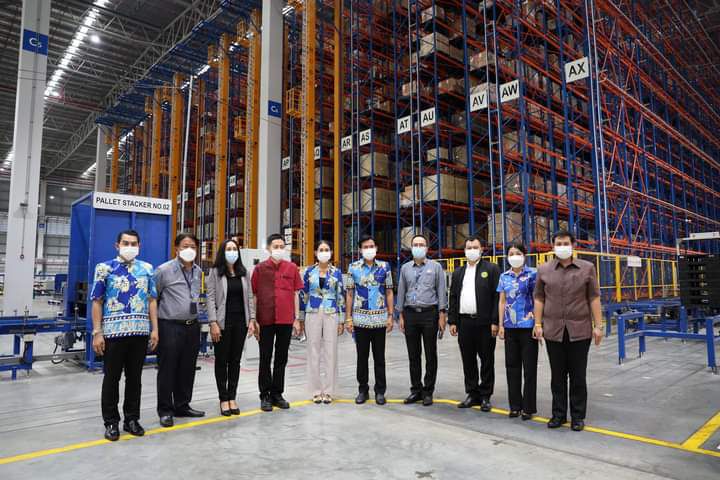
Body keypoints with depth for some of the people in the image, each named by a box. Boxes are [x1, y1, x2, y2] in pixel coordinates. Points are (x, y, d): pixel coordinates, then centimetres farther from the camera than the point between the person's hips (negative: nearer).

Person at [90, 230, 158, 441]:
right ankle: (111, 422, 21)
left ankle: (132, 419, 24)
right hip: (113, 332, -2)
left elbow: (152, 301, 9)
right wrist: (97, 333, -8)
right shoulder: (104, 268, -1)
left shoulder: (147, 269, 8)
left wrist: (154, 329, 3)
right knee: (112, 378, 7)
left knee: (135, 377, 11)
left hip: (140, 332, 3)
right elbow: (97, 302, -2)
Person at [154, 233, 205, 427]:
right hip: (170, 326, -6)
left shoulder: (198, 272, 10)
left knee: (187, 369, 13)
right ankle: (165, 410, 14)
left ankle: (182, 406, 26)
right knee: (167, 370, 2)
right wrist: (154, 322, -2)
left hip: (192, 326, 6)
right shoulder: (164, 270, -8)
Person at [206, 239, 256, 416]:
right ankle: (223, 399, 15)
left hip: (240, 321, 4)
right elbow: (210, 298, -7)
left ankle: (232, 398, 18)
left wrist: (251, 320, 3)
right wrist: (213, 323, -14)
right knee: (221, 360, 5)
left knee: (235, 360, 8)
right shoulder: (215, 272, -2)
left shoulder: (243, 272, 10)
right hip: (223, 322, -3)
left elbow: (248, 297, 10)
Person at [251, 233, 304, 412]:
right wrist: (254, 320, -2)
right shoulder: (260, 268, 1)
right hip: (266, 320, -2)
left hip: (286, 320, 2)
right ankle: (265, 395, 18)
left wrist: (297, 319, 5)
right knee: (265, 358, 6)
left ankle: (277, 394, 22)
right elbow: (254, 296, 3)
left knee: (281, 358, 10)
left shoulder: (292, 268, 5)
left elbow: (295, 294, 8)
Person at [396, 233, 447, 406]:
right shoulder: (405, 268, 11)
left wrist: (442, 315, -6)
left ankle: (428, 391, 14)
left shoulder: (435, 266, 3)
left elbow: (442, 291, 0)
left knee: (430, 355, 3)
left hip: (429, 313, -3)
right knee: (413, 355, 8)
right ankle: (416, 390, 19)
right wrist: (401, 315, 7)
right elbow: (401, 292, 12)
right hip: (410, 314, 3)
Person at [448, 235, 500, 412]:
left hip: (484, 323, -4)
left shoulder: (491, 269, -1)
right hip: (464, 323, 5)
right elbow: (453, 298, 14)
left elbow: (497, 296, -6)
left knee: (487, 361, 4)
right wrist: (452, 321, 7)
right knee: (468, 361, 10)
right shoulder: (458, 272, 14)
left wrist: (495, 322, -12)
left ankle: (485, 396, 15)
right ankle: (472, 394, 22)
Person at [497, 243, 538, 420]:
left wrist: (538, 323, -8)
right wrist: (501, 325, 3)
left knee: (529, 367, 3)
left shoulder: (533, 274, -3)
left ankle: (528, 407, 14)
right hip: (510, 326, 4)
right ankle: (515, 405, 20)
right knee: (512, 365, 9)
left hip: (528, 325, -4)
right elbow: (502, 302, 9)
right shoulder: (504, 277, 8)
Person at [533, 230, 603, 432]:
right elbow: (539, 298, 7)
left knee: (578, 376, 7)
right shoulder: (544, 270, 5)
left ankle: (578, 416, 20)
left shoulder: (587, 268, 2)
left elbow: (594, 298, 2)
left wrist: (598, 325, -2)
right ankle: (558, 414, 22)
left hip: (580, 330, -1)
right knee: (557, 375, 10)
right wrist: (538, 324, 2)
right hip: (553, 331, 1)